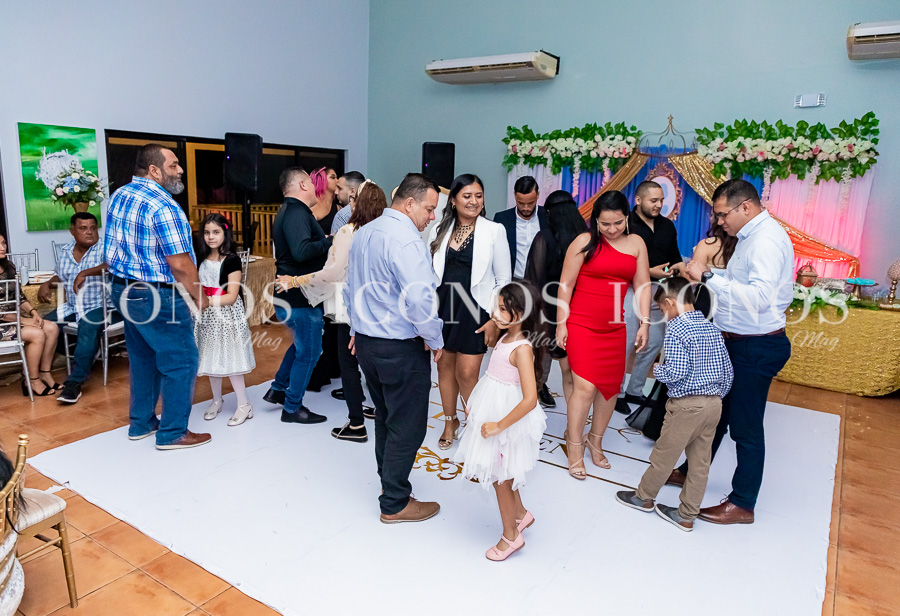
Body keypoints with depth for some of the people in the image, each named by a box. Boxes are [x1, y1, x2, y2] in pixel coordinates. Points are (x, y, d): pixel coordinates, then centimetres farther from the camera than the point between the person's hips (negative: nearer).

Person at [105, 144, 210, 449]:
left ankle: (141, 423, 32)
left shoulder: (118, 196, 8)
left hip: (124, 289, 9)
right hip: (157, 297, -9)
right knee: (180, 361, 2)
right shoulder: (163, 206, -20)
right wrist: (200, 296, -9)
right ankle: (173, 433, 10)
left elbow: (110, 253, 15)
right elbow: (180, 264, -22)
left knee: (142, 358, 20)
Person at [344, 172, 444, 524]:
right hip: (401, 348, -9)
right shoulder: (405, 239, -19)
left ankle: (389, 481, 39)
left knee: (385, 416, 23)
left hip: (366, 341, 9)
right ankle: (395, 504, 17)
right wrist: (434, 340, -14)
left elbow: (351, 288, 19)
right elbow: (419, 298, -28)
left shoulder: (364, 234, 10)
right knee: (407, 426, 5)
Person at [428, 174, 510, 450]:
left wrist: (495, 318, -7)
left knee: (467, 373, -3)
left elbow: (503, 279, -1)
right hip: (442, 307, 3)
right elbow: (429, 273, 9)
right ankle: (450, 421, 33)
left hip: (474, 309, -3)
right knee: (445, 366, 12)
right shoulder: (439, 231, 6)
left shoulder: (494, 231, -2)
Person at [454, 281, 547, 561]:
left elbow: (530, 399, -31)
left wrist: (499, 425, -26)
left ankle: (510, 536, 30)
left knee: (499, 478, 9)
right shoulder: (506, 338, 0)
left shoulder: (522, 349, -26)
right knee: (502, 474, 23)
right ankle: (521, 514, 46)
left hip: (507, 420, -8)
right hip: (492, 413, 8)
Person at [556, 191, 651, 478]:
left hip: (614, 328, 5)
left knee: (611, 386, 9)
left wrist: (644, 323, 0)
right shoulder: (585, 242, -5)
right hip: (581, 325, -4)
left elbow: (642, 285, 7)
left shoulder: (636, 243, 7)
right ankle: (575, 449, 6)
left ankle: (595, 441, 27)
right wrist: (561, 324, -5)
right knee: (585, 387, -9)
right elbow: (565, 285, -4)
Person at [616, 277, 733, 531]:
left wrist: (657, 370, -3)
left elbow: (676, 371, -22)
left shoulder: (675, 329, -14)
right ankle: (687, 515, 23)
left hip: (686, 405, -7)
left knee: (664, 455, 11)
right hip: (714, 403, 7)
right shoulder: (712, 328, 8)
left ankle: (644, 496, 29)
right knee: (700, 461, 12)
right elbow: (728, 370, 12)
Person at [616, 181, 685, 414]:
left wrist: (679, 265, -7)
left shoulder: (667, 225, 9)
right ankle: (617, 392, 15)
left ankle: (634, 390, 26)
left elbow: (674, 254, 15)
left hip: (658, 291, 6)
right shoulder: (626, 224, -10)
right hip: (631, 289, -6)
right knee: (625, 344, -2)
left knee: (654, 343, 10)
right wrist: (649, 272, -20)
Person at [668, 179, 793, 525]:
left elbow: (759, 297, -31)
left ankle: (742, 504, 19)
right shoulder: (752, 237, 11)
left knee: (745, 426, 3)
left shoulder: (767, 239, -20)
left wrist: (709, 276, -30)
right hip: (738, 341, 10)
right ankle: (691, 471, 37)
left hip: (756, 348, -10)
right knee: (715, 412, 20)